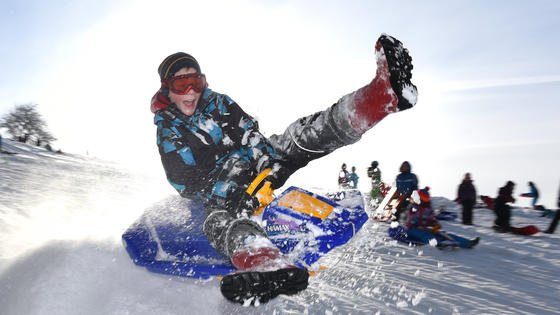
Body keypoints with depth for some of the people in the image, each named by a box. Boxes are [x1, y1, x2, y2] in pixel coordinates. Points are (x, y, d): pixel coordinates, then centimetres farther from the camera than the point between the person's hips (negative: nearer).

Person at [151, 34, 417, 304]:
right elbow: (185, 182, -11)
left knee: (299, 136, -23)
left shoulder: (217, 102, 7)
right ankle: (270, 267, -74)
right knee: (217, 218, -39)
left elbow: (249, 134, -2)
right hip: (217, 193, -2)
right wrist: (230, 194, -26)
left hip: (255, 167, 3)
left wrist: (269, 164, -21)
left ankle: (387, 93, -44)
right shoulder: (166, 134, 0)